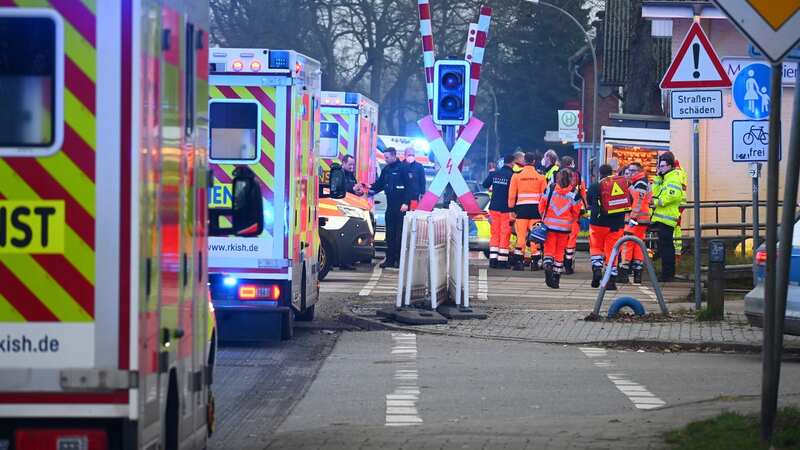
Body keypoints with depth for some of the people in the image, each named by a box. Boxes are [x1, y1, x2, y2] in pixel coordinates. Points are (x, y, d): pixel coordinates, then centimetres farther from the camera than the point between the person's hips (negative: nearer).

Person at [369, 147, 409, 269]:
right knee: (390, 233, 8)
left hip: (400, 207, -7)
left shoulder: (402, 168, -8)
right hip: (390, 206, 7)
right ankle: (390, 259, 12)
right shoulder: (386, 170, 13)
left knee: (399, 233, -4)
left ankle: (399, 259, -1)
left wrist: (405, 203, -15)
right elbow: (380, 185, 18)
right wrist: (371, 190, 0)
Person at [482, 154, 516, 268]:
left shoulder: (494, 173, 1)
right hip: (506, 208, -4)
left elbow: (485, 185, 16)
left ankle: (493, 259, 5)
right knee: (505, 235, 2)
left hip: (494, 207, 4)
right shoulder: (512, 175, -13)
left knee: (495, 234, 11)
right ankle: (502, 260, 1)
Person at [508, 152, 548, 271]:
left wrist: (512, 209, 10)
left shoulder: (517, 176, 1)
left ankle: (519, 261, 0)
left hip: (521, 208, 0)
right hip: (535, 208, 0)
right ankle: (534, 261, 4)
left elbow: (512, 194, 3)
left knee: (521, 235, 3)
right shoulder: (540, 177, 2)